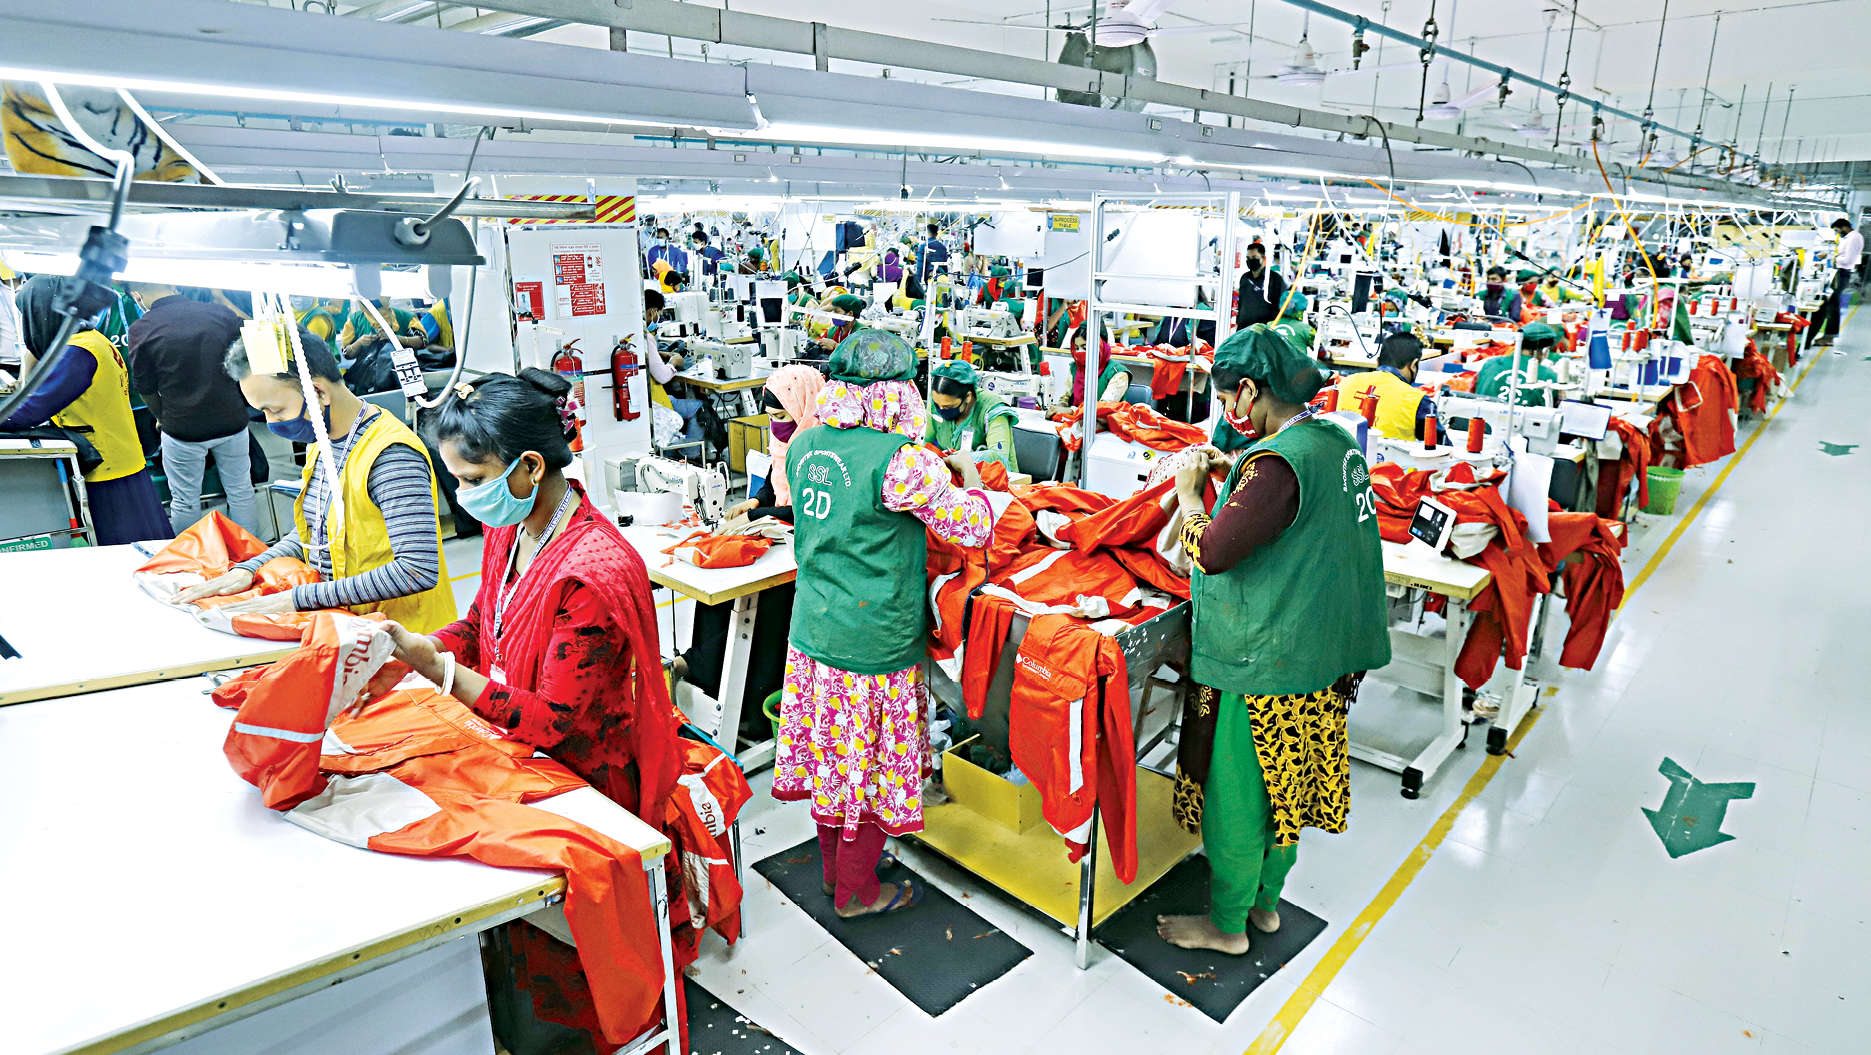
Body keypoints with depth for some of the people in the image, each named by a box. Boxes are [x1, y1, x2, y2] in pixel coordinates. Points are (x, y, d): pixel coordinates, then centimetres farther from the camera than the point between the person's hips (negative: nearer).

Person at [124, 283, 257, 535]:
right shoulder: (222, 313, -3)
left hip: (183, 428, -2)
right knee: (241, 494, 15)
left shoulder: (142, 329, -8)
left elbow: (145, 388, -1)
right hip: (232, 421, 2)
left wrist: (162, 417, 18)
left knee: (185, 503, 13)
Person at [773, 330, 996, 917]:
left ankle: (833, 865, 41)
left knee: (832, 751, 21)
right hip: (875, 645, -7)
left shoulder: (806, 445, 1)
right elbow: (975, 529, -15)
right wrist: (970, 478, 4)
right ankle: (856, 892, 28)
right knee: (871, 762, 11)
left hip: (812, 631, 7)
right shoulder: (903, 461, -21)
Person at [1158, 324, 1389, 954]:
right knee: (1284, 783, 23)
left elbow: (1212, 551, -30)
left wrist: (1188, 496, -12)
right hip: (1316, 654, 9)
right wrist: (1231, 476, 8)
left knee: (1234, 796, 9)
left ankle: (1226, 924, 26)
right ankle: (1266, 900, 41)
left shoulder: (1276, 463, -25)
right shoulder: (1337, 442, 4)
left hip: (1259, 666, -9)